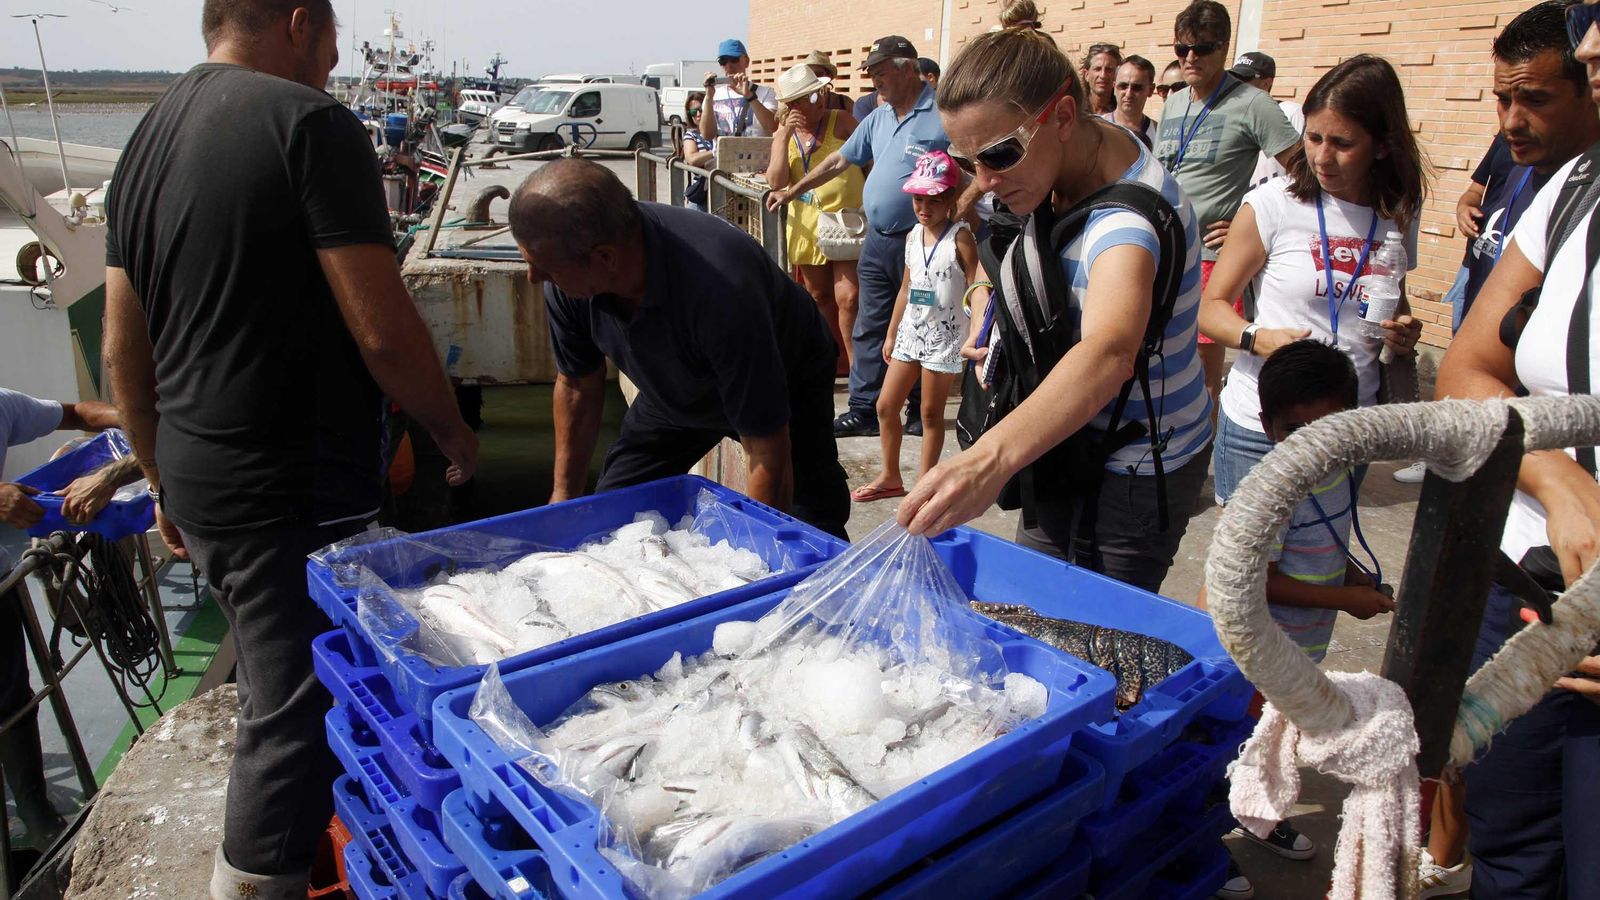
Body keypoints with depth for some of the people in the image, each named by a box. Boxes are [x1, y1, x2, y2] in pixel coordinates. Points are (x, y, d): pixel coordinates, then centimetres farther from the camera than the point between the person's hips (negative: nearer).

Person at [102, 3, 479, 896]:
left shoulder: (146, 141, 11)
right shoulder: (311, 123, -13)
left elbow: (123, 348, 13)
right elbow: (384, 330, -20)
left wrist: (166, 481, 22)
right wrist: (455, 430, -4)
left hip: (197, 487, 9)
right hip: (295, 495, -9)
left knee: (279, 682, 25)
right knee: (296, 714, 3)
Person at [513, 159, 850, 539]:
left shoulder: (720, 291, -45)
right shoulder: (567, 280, -26)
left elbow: (769, 453, -38)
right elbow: (577, 386, -5)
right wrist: (564, 496, 0)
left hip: (785, 386, -5)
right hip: (674, 395, 5)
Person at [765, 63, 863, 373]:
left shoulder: (841, 121, -3)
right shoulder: (783, 135, 5)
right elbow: (776, 181, -7)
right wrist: (785, 137, -15)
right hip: (807, 227, 4)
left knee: (847, 297, -13)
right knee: (820, 297, 14)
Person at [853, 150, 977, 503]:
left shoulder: (960, 239, -11)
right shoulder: (913, 236, 7)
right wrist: (891, 333, 16)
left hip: (944, 336, -6)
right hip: (910, 332, 6)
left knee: (931, 413, 3)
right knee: (885, 406, 9)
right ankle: (890, 476, 25)